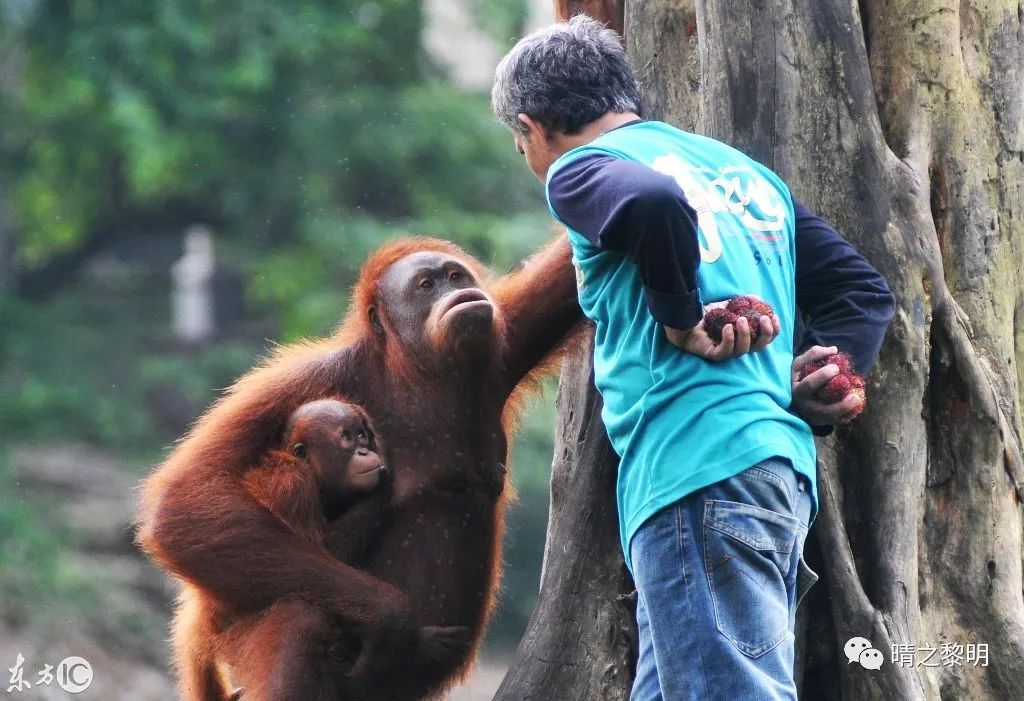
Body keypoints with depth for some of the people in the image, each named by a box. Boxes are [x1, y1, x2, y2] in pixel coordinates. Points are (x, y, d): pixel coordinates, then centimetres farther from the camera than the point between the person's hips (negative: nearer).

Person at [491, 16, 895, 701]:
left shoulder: (581, 168, 1)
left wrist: (682, 321, -10)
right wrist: (812, 394, 9)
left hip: (698, 471, -9)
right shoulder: (741, 169, 25)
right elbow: (866, 291, 22)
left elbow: (653, 202, -24)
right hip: (782, 465, 9)